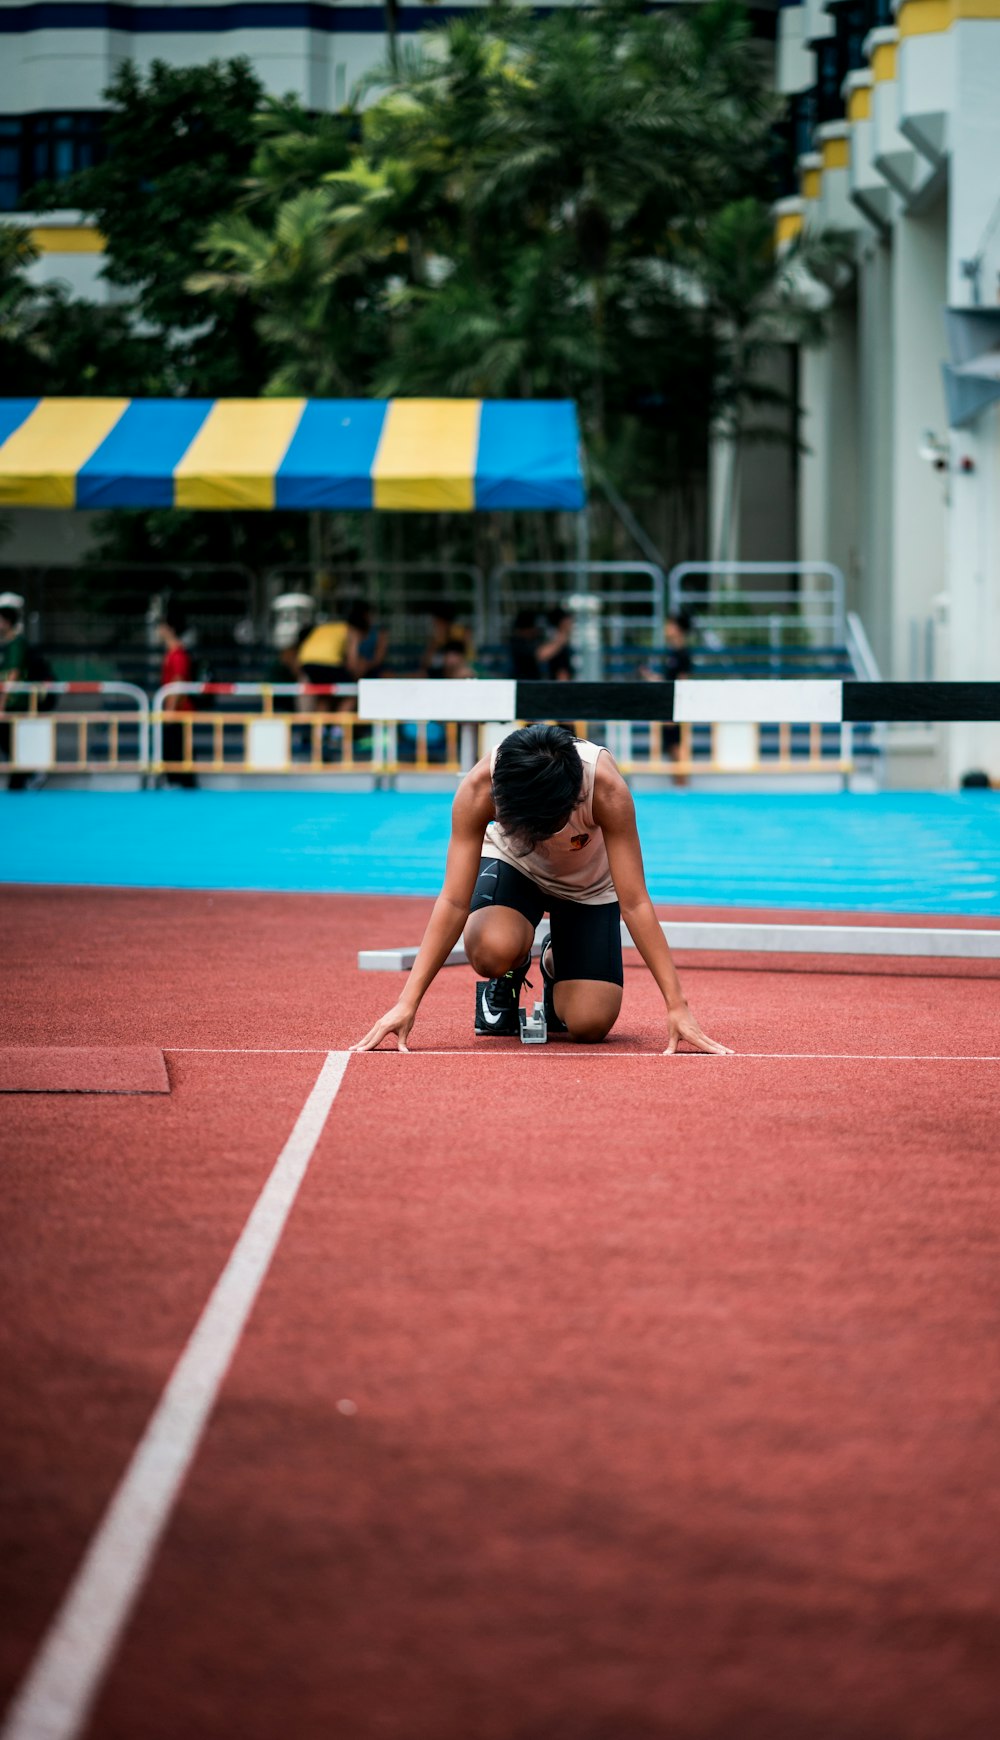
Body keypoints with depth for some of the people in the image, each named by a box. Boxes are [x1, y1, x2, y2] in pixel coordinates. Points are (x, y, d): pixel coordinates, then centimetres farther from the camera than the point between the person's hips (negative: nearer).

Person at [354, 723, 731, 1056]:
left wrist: (676, 1006, -35)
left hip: (588, 884, 0)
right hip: (511, 865, 0)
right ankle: (503, 978, 4)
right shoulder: (478, 788, -36)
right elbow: (453, 903, -33)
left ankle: (556, 965, 21)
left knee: (590, 1023, -15)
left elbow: (635, 904, -33)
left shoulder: (607, 789, -39)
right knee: (492, 950, -35)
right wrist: (407, 1004, -39)